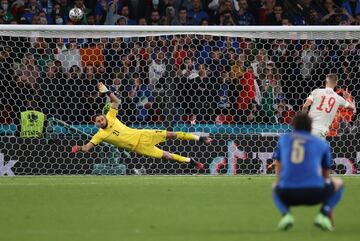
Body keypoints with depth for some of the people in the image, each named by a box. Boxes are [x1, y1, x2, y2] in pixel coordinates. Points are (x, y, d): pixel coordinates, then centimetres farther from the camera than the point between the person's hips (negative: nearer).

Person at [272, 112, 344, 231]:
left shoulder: (283, 139, 22)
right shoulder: (322, 143, 20)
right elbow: (326, 176, 30)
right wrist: (330, 212, 40)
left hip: (288, 195, 1)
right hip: (314, 193, -1)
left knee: (275, 187, 37)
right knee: (338, 183, 28)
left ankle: (286, 214, 5)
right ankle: (323, 214, 3)